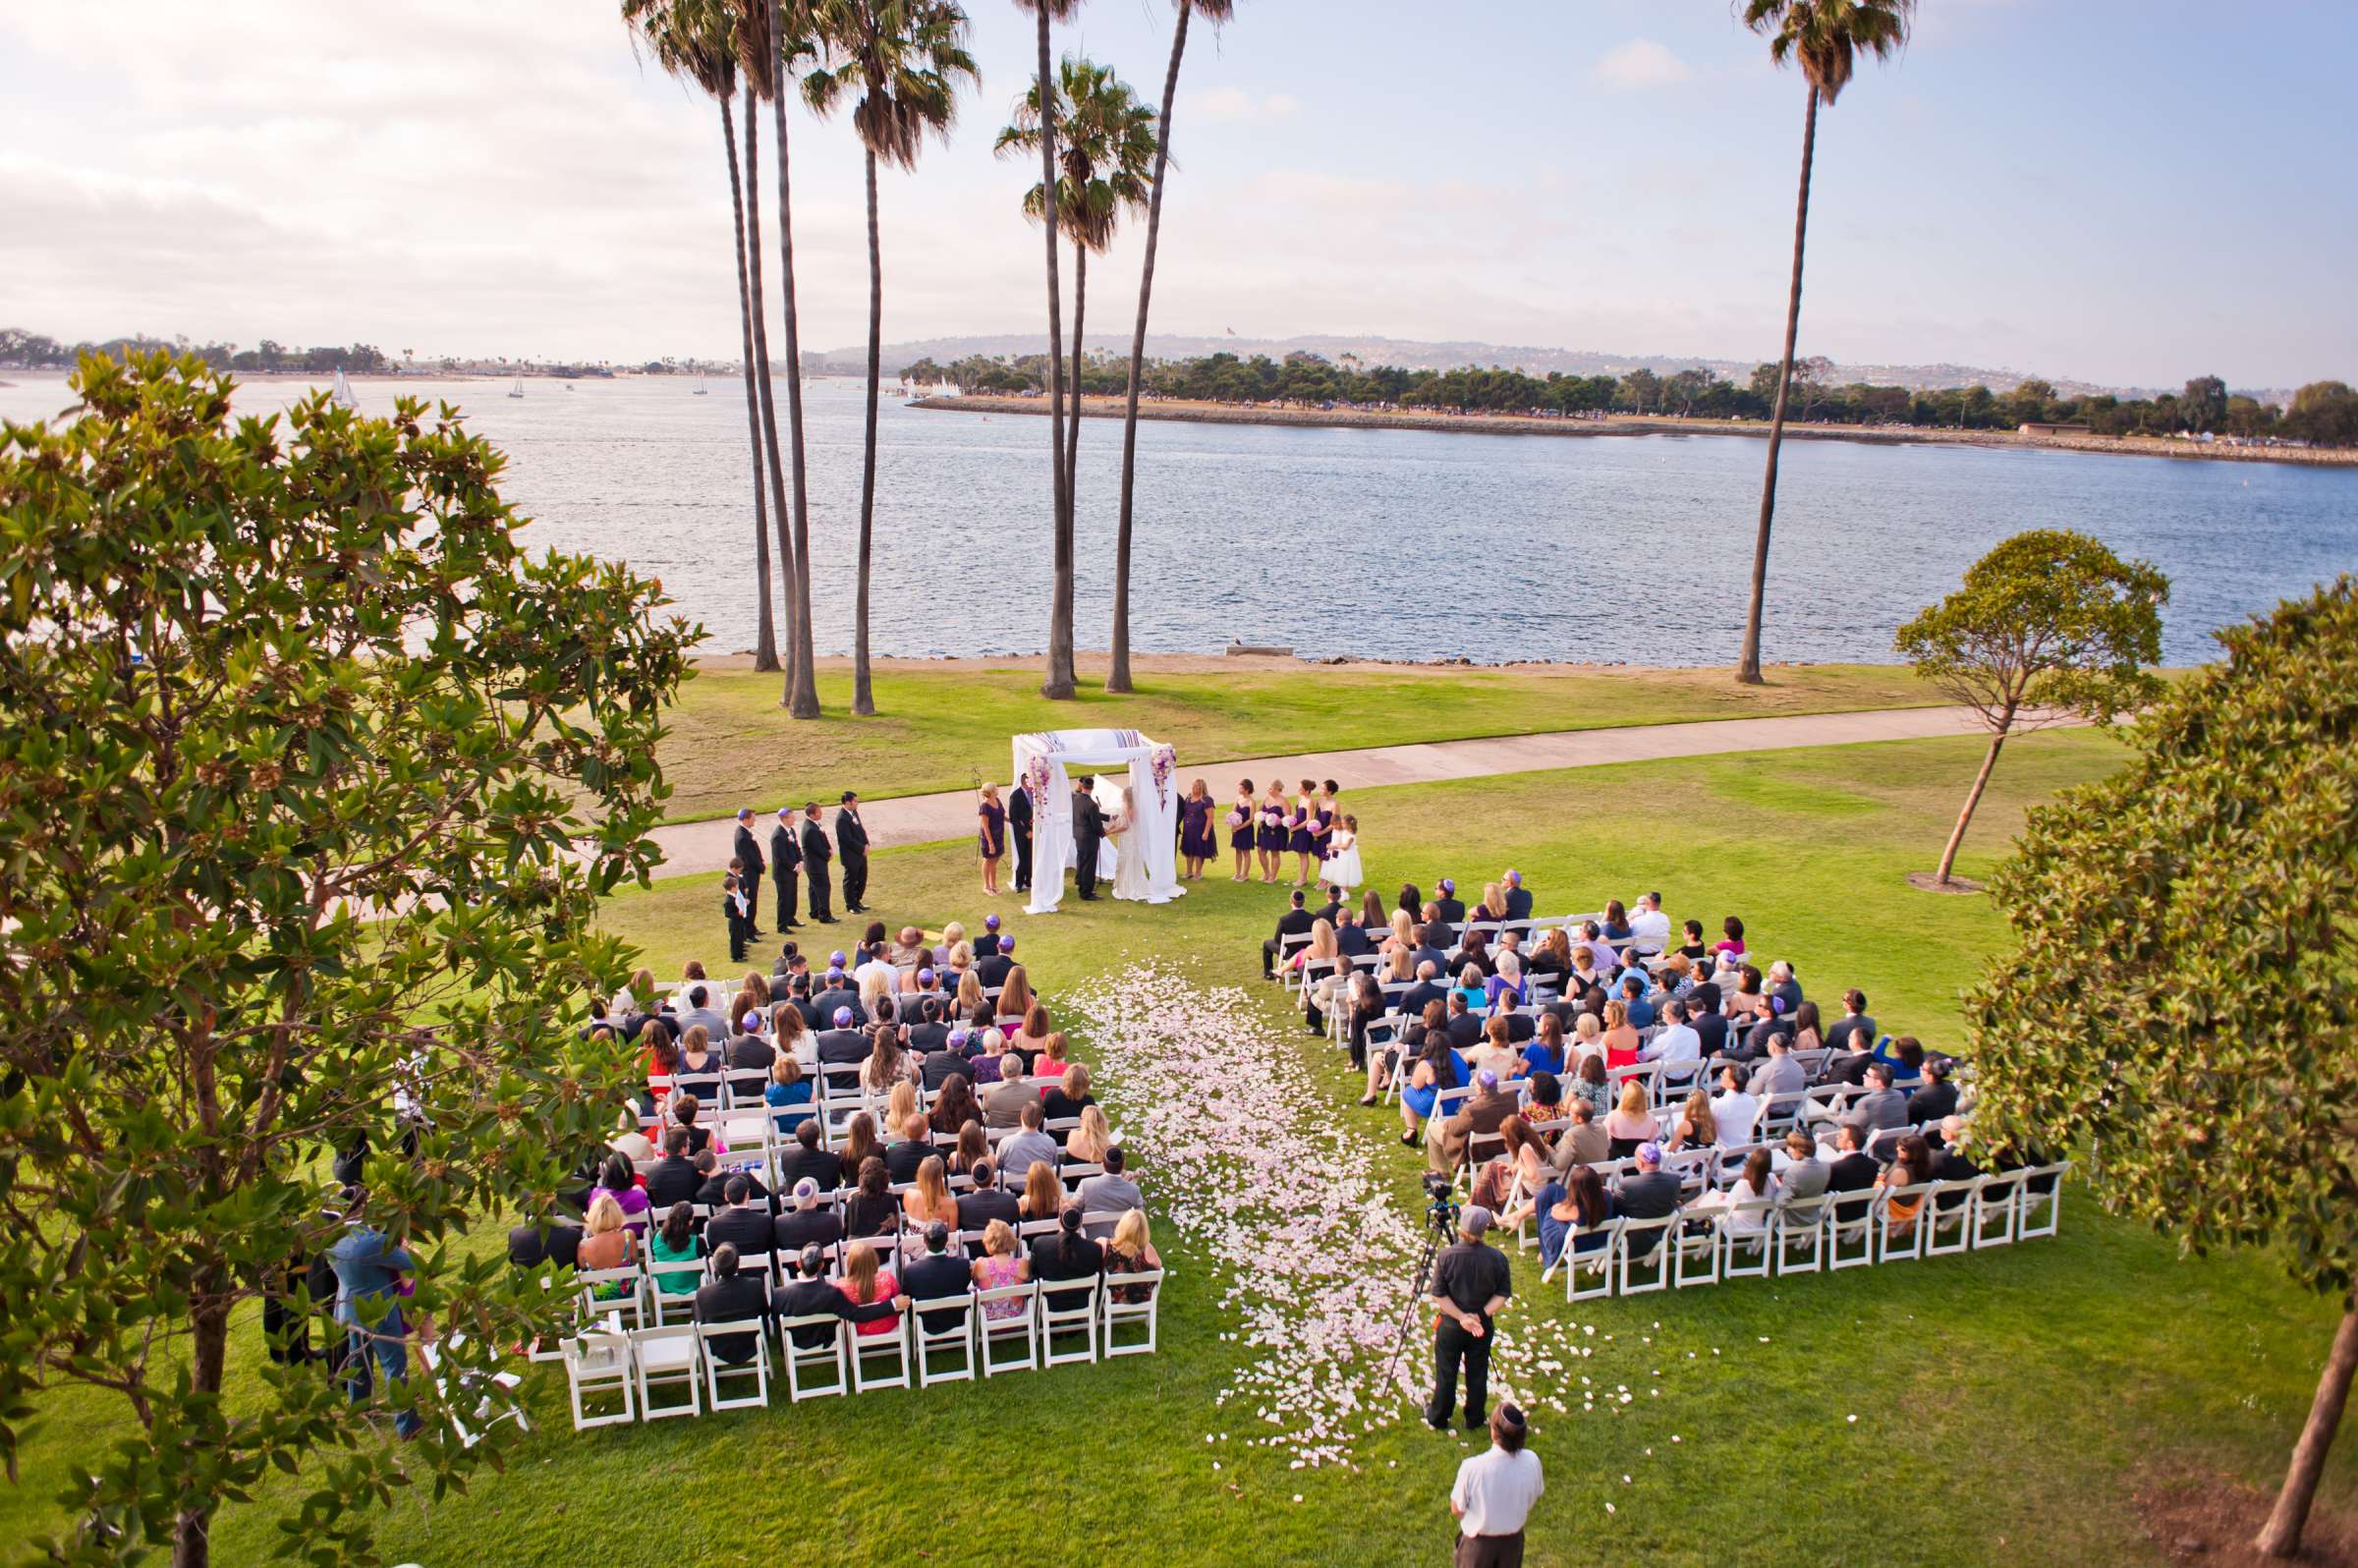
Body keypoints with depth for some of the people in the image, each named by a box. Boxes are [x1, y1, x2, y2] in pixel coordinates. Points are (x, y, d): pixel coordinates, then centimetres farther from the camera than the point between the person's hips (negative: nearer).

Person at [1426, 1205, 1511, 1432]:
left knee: (1446, 1374, 16)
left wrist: (1461, 1317, -16)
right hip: (1483, 1327, 1)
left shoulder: (1445, 1256, -20)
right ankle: (1474, 1420, 34)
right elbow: (1503, 1294, -10)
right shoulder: (1497, 1258, -15)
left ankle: (1437, 1419, 33)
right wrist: (1482, 1315, -13)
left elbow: (1439, 1295, -18)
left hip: (1450, 1325, -1)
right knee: (1477, 1374, 19)